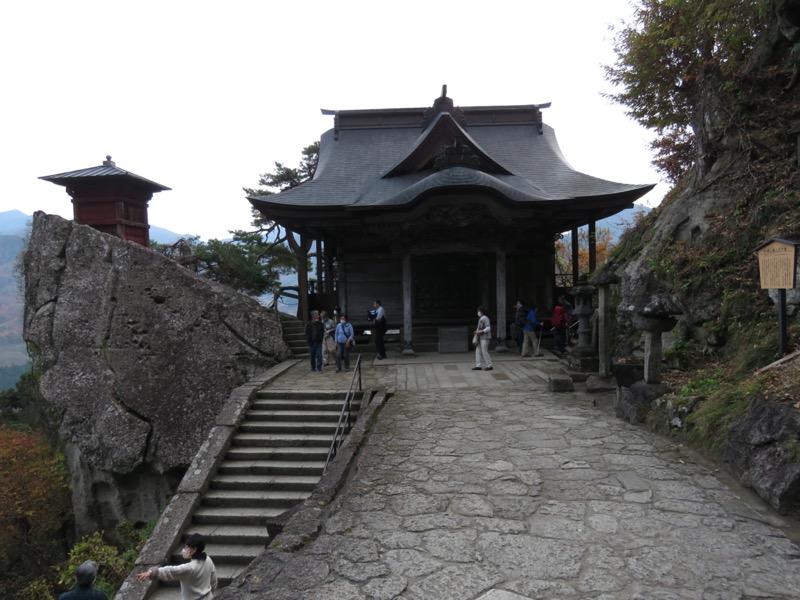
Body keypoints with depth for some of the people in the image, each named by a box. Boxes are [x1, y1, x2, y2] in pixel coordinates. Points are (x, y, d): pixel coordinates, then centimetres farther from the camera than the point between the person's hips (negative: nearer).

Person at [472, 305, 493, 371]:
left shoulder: (485, 318, -14)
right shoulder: (480, 319, 14)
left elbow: (488, 328, -19)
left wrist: (480, 331, -22)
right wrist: (477, 331, 7)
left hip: (484, 337, -9)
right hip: (480, 337, 9)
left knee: (484, 352, -5)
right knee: (478, 351, 8)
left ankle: (489, 366, 5)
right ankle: (478, 366, 12)